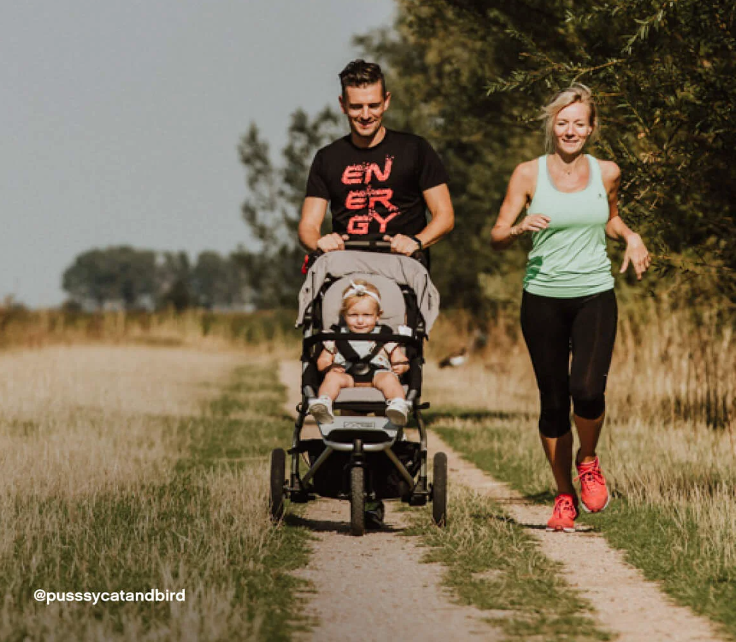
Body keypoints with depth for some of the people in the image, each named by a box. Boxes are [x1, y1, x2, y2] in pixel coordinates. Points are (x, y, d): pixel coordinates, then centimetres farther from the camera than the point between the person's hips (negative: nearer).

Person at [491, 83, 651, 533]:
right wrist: (521, 228, -20)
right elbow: (497, 237, 1)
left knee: (588, 388, -20)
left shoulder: (606, 173, 6)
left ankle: (588, 461, 10)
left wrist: (632, 238, 5)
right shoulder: (529, 174, 1)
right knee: (554, 400, 3)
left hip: (595, 296, 0)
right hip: (543, 297, 0)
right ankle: (565, 497, 18)